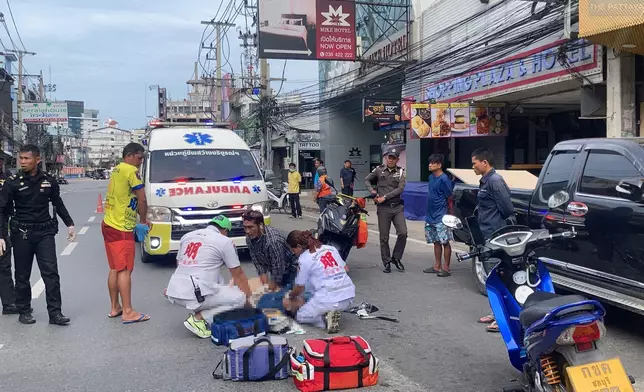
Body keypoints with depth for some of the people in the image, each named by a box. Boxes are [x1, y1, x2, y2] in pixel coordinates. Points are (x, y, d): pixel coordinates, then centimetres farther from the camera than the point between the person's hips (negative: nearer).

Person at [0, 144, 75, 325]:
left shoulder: (49, 181, 4)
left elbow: (58, 204, 17)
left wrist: (69, 224, 16)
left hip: (45, 231, 1)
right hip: (21, 234, -1)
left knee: (51, 272, -5)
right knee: (22, 275, 8)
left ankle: (55, 312, -1)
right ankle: (24, 311, 22)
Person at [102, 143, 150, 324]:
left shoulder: (116, 170, 16)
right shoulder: (131, 171, -12)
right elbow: (142, 200, -13)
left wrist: (139, 217, 8)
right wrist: (144, 220, 2)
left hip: (109, 225, 9)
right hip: (121, 228, -9)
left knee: (114, 268, 14)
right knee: (125, 270, -6)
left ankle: (115, 307, 21)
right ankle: (128, 312, -2)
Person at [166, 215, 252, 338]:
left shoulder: (187, 236, 17)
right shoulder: (225, 241, 2)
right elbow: (238, 275, 9)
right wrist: (248, 297, 22)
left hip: (174, 293, 7)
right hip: (195, 295, -7)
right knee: (240, 298, 6)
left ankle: (198, 310, 13)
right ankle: (199, 318, -5)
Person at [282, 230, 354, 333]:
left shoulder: (304, 259, -4)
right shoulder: (330, 248, 11)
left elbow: (300, 288, 7)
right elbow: (345, 268, 19)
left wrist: (291, 296, 27)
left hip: (330, 300, -6)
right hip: (349, 297, 6)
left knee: (300, 315, 19)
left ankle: (326, 318, -6)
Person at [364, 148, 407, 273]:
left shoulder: (400, 171, 2)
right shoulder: (379, 170, 4)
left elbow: (400, 189, -8)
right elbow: (367, 180, 16)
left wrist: (385, 197, -14)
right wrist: (372, 191, -2)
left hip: (397, 207, 1)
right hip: (383, 208, 0)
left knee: (403, 233, -7)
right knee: (384, 238, 4)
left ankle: (396, 257, 13)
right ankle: (387, 263, 15)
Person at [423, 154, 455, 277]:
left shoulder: (444, 179, -14)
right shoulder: (431, 177, 10)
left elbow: (450, 197, -11)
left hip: (441, 217, -8)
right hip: (430, 216, 8)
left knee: (445, 242, -1)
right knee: (436, 242, 14)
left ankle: (446, 268, 5)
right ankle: (437, 266, 21)